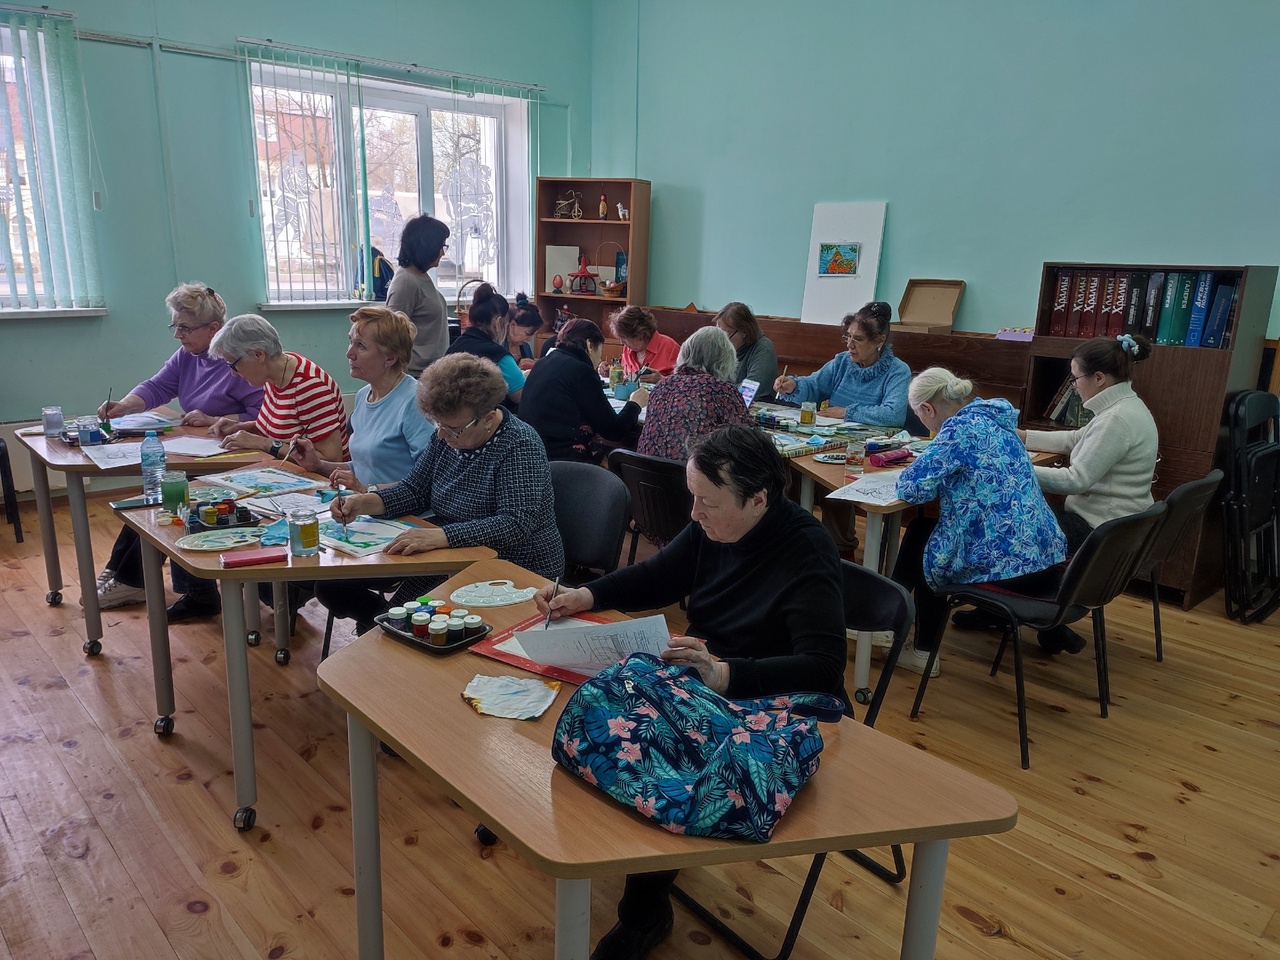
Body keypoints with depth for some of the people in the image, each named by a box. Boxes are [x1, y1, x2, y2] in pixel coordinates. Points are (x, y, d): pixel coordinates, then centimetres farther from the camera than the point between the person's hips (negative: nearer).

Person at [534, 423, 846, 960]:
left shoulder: (806, 553, -23)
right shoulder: (713, 527, -3)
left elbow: (824, 667, -31)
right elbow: (658, 578, 12)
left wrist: (724, 675, -42)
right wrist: (585, 596, -3)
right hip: (698, 678, 7)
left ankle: (644, 914, 0)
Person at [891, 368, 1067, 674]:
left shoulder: (961, 428, -16)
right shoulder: (993, 417, 10)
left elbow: (911, 487, -19)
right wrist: (943, 476, 13)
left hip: (1010, 565, -8)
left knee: (920, 535, 18)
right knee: (924, 529, 21)